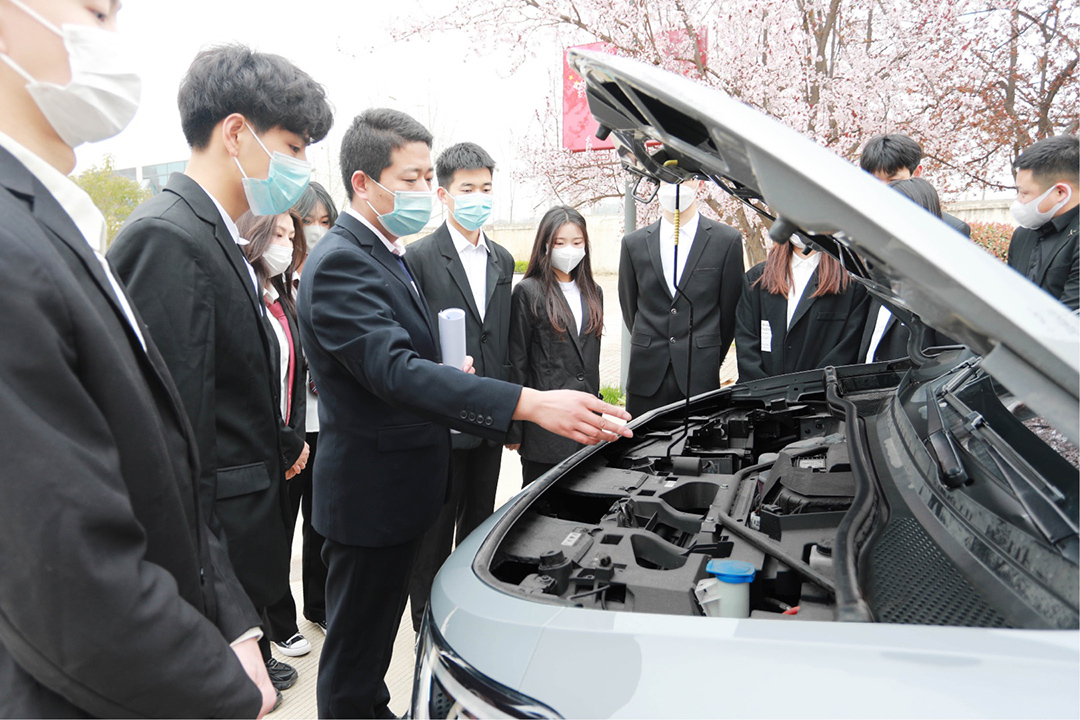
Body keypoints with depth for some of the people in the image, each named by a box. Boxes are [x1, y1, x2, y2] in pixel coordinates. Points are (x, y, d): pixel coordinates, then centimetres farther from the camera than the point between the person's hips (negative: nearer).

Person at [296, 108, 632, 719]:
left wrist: (443, 376, 2)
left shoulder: (390, 254, 11)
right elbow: (393, 369, -36)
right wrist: (530, 404, -44)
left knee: (380, 631, 26)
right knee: (356, 647, 9)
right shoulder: (340, 263, -22)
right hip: (370, 492, -10)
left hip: (404, 486, 10)